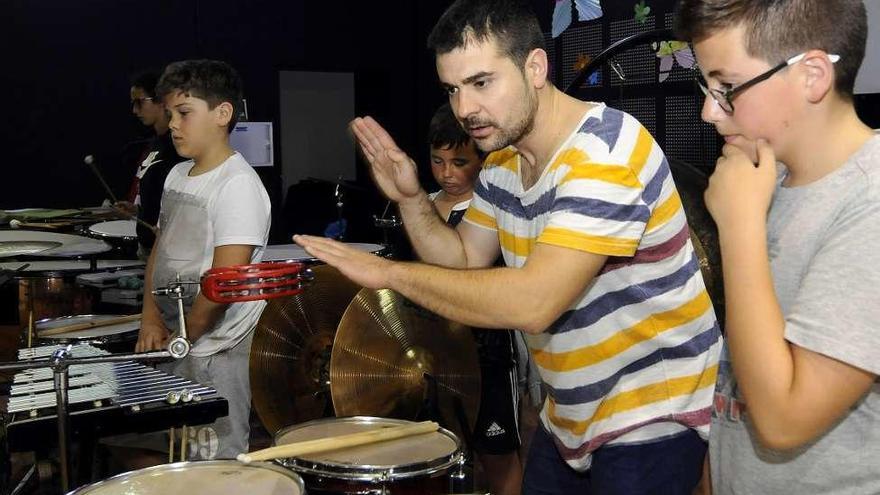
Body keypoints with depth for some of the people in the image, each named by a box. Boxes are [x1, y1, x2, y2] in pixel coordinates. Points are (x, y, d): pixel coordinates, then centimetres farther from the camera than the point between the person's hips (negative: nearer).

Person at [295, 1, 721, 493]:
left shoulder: (605, 153, -26)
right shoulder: (503, 161, 2)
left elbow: (533, 302, -34)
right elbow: (465, 260, 11)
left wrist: (389, 272, -26)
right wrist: (411, 199, -7)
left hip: (652, 414, -8)